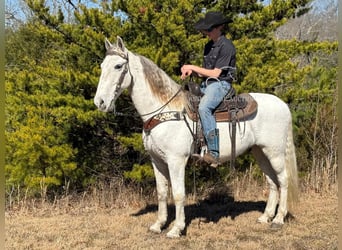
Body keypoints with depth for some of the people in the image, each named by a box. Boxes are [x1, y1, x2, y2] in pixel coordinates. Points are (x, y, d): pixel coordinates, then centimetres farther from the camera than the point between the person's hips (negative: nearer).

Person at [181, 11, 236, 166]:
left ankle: (214, 153, -35)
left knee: (204, 108, -35)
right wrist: (191, 72, -2)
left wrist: (193, 67, -10)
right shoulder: (209, 46, 17)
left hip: (220, 84, -10)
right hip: (206, 84, 10)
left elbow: (215, 73, -14)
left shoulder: (226, 46, -10)